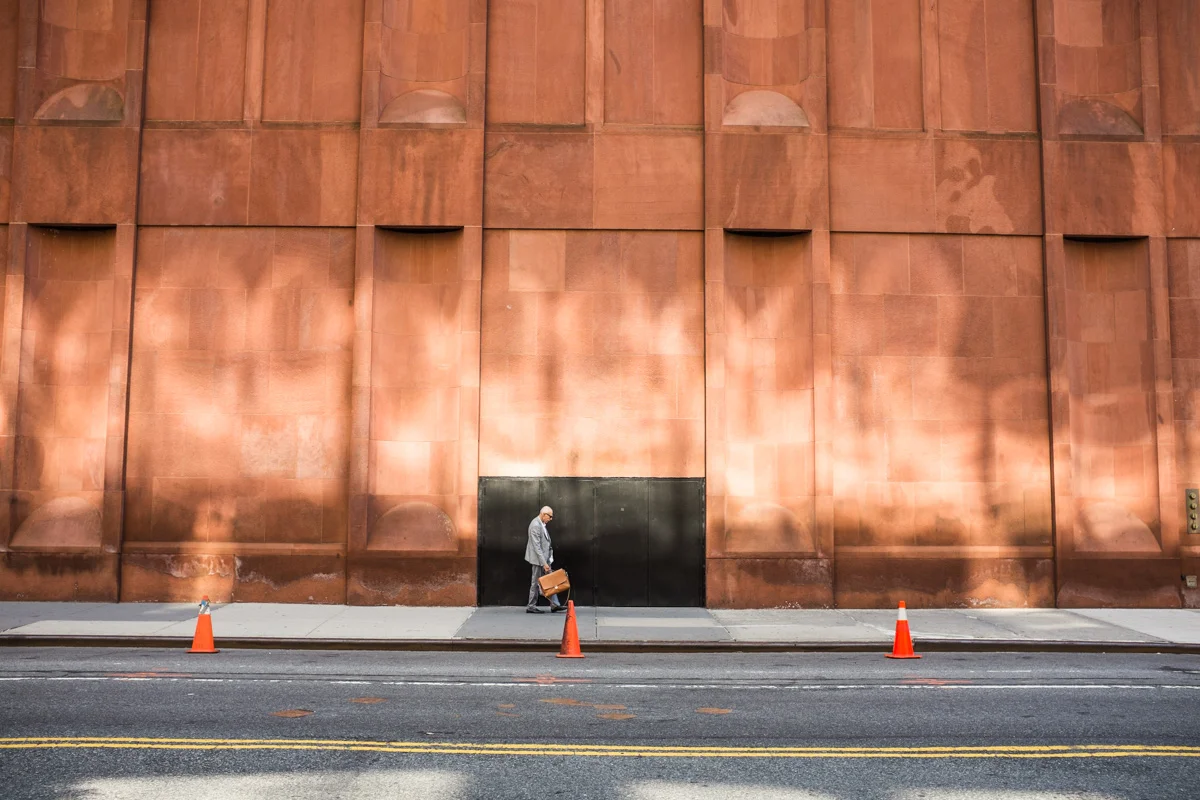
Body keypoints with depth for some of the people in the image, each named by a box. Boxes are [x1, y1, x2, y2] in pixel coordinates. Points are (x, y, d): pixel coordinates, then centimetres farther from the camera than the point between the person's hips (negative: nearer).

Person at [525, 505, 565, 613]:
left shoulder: (541, 524, 8)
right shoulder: (535, 525, -22)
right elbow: (536, 546, -24)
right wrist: (544, 563, -25)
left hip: (545, 557, 9)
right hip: (538, 559, -9)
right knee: (536, 582, 0)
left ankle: (554, 604, 12)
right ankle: (531, 606, 10)